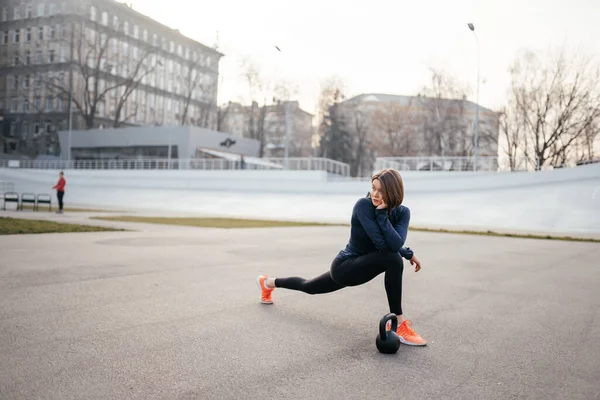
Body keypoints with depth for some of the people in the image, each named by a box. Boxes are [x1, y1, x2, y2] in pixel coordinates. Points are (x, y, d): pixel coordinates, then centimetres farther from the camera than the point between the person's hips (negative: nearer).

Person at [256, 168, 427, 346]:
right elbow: (381, 244, -31)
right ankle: (399, 324, -20)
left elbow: (394, 245, -21)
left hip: (359, 267, 7)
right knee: (393, 260, -31)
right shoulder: (363, 205, -24)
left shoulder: (402, 212, -9)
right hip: (345, 266, -7)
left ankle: (268, 282, 53)